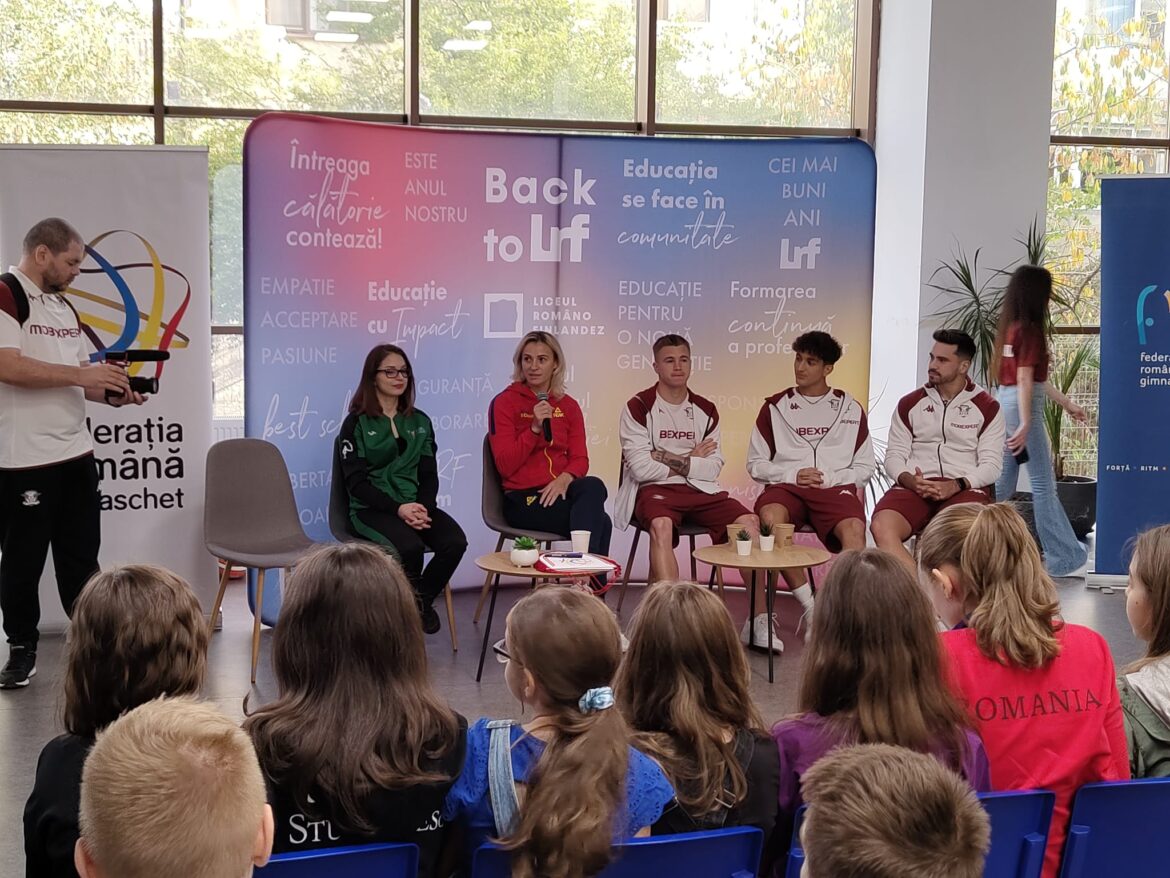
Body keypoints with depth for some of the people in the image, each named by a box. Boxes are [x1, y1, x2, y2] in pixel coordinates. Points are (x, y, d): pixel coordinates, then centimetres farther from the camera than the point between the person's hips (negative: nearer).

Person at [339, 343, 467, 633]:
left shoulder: (419, 422, 15)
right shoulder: (357, 424, 0)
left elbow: (429, 474, 11)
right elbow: (356, 482, -7)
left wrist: (423, 507, -11)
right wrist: (398, 509, -20)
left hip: (415, 504, 5)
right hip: (371, 509, -4)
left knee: (455, 542, -25)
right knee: (410, 546, -34)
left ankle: (422, 599, -1)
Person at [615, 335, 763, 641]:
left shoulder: (706, 411, 13)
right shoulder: (638, 407, -1)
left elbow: (713, 467, 3)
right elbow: (642, 468, -11)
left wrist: (671, 459, -9)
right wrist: (692, 460, -1)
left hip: (699, 490, 4)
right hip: (653, 490, -4)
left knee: (749, 521, -20)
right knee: (661, 524, -38)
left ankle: (758, 621, -19)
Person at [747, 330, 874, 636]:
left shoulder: (851, 409, 17)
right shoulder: (775, 407, 16)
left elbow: (864, 467, 14)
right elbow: (756, 464, 14)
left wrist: (830, 478, -5)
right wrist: (793, 475, -4)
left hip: (835, 487, 0)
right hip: (786, 486, 0)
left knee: (855, 528, -35)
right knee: (771, 517, -36)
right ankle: (809, 605, -26)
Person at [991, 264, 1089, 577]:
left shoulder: (1009, 327, 15)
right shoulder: (1030, 329, -11)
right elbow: (1025, 380, -18)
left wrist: (1067, 404, 25)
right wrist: (1026, 424, -21)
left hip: (1003, 402, 9)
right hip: (1022, 406, -9)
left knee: (1001, 485, 12)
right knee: (1043, 485, 0)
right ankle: (1062, 556, 7)